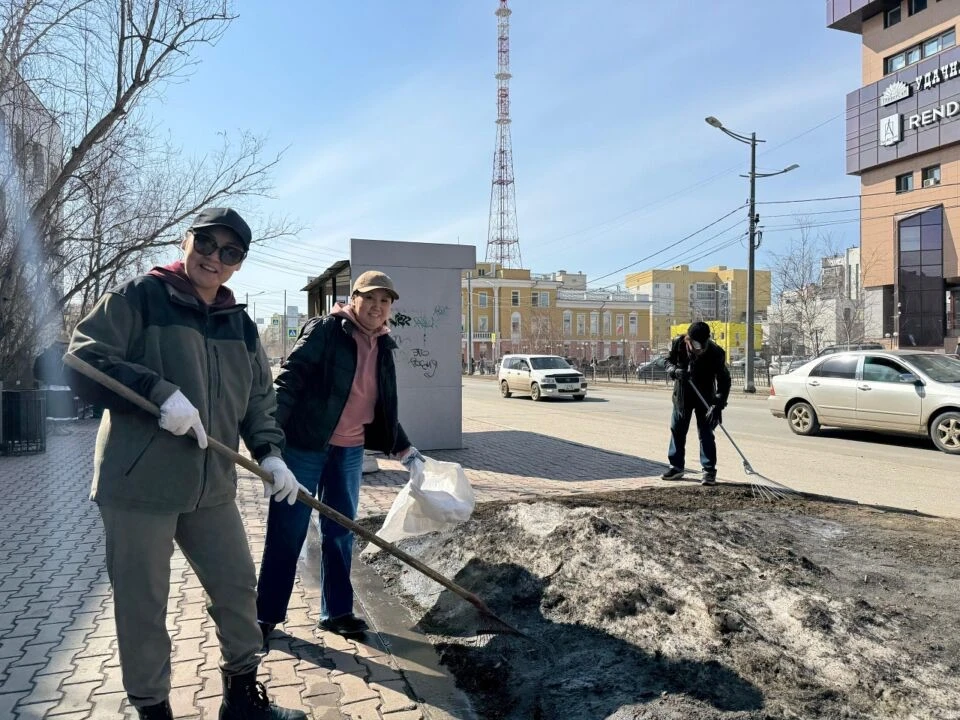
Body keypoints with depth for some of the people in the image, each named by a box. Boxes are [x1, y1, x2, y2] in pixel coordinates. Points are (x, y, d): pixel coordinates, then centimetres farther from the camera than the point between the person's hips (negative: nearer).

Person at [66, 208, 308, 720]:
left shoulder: (241, 325, 10)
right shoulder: (141, 296, -6)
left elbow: (259, 398, 13)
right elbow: (83, 361, -13)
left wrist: (269, 453, -2)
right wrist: (159, 391, -26)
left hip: (211, 486, 6)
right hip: (139, 484, -5)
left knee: (238, 588, 13)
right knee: (142, 605, 6)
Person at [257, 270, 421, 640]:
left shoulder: (383, 348, 11)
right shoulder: (324, 330, -9)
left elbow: (385, 408, 20)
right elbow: (290, 377, -17)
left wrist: (401, 447, 20)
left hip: (350, 451, 6)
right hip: (304, 445, -6)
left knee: (340, 531, 13)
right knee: (287, 531, 2)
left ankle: (336, 611, 26)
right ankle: (266, 614, 17)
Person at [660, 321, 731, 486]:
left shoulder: (716, 353, -24)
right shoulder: (678, 344, -18)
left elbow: (724, 380, -20)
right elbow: (668, 361, -1)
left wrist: (718, 404, -29)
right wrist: (675, 370, -25)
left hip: (705, 397, -3)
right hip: (682, 395, 3)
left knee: (706, 432, -5)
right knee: (677, 430, 10)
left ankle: (709, 471, 2)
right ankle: (676, 467, 23)